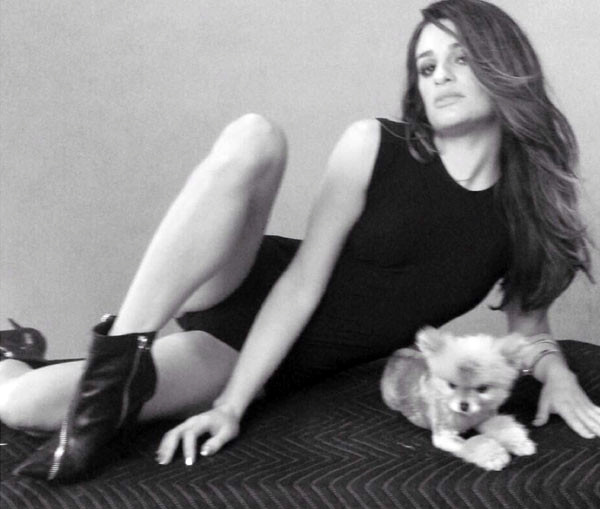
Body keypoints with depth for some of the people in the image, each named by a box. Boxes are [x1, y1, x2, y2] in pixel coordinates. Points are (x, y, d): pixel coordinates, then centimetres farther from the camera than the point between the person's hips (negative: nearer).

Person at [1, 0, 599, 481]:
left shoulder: (533, 199, -4)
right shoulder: (374, 145, -13)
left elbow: (527, 320, 6)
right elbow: (303, 282, -16)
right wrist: (229, 405, -21)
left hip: (289, 362, 1)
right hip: (242, 299, 0)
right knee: (253, 137, -34)